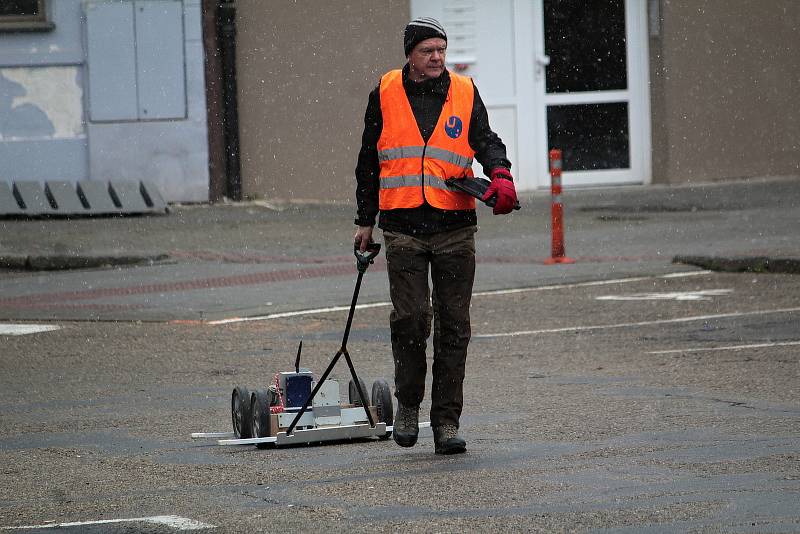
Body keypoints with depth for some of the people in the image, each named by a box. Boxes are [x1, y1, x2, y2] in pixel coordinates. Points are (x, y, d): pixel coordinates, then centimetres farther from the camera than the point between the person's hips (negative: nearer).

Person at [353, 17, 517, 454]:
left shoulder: (465, 93, 8)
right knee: (410, 317, -12)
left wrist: (500, 175, -23)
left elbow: (485, 141, -1)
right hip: (403, 227, -1)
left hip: (455, 227, 1)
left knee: (453, 327, 2)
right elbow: (369, 160, 14)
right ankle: (408, 403, 10)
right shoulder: (385, 94, 7)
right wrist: (366, 220, 16)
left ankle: (446, 422, 9)